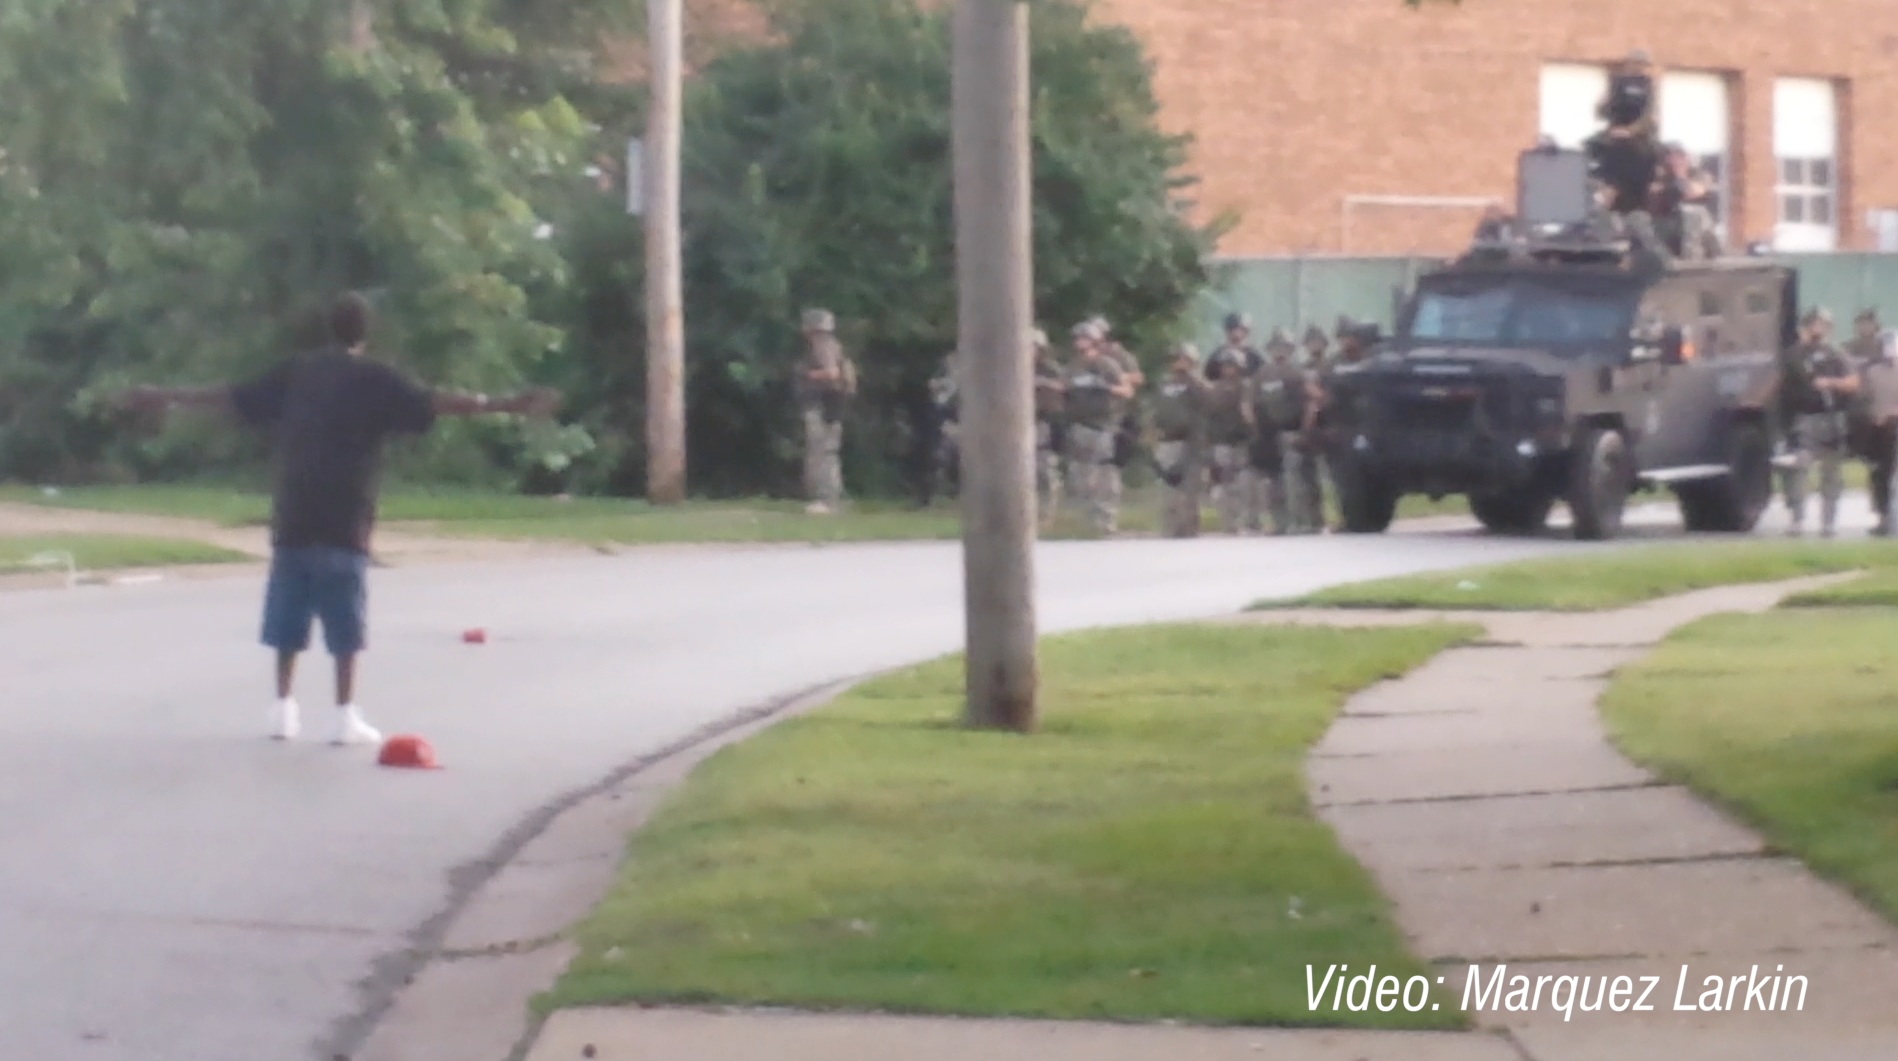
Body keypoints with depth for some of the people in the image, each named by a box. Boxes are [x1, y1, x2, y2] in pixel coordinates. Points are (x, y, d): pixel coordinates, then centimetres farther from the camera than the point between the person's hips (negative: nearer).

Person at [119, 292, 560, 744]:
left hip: (294, 517, 4)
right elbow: (433, 403, -13)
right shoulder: (374, 379, -3)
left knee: (289, 617, 9)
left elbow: (230, 396, 17)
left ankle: (284, 709, 10)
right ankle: (345, 715, -3)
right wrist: (508, 405, -15)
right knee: (346, 621, -1)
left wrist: (166, 397, 31)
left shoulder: (295, 372, 10)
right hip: (344, 521, -4)